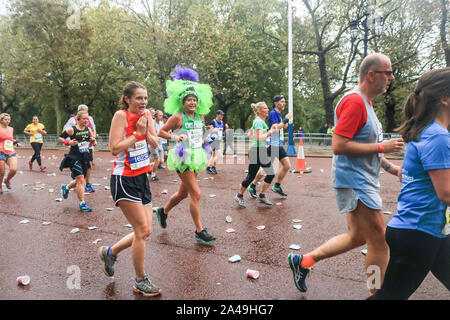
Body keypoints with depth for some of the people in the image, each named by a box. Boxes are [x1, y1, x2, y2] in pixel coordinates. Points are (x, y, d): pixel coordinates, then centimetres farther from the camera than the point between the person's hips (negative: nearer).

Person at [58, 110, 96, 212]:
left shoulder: (88, 129, 6)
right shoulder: (72, 130, -8)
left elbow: (93, 141, 15)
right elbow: (60, 138, 2)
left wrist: (93, 140, -7)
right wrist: (68, 142, -15)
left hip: (85, 157, 6)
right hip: (74, 157, -6)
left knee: (80, 180, 16)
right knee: (80, 179, -11)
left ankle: (66, 187, 47)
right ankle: (82, 204, -4)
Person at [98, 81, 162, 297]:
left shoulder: (146, 115, 9)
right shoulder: (121, 115, -11)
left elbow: (155, 144, 5)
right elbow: (115, 148, -18)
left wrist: (146, 131, -12)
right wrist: (136, 134, -16)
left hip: (141, 178, 8)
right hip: (124, 180, -7)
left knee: (144, 232, 9)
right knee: (142, 230, -7)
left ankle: (109, 252, 34)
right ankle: (141, 281, 11)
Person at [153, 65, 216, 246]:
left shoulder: (200, 117, 8)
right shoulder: (177, 117, -10)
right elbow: (161, 132, -5)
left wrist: (203, 140, 9)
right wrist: (175, 137, -18)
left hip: (196, 158, 7)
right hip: (183, 158, -7)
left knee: (183, 193, 18)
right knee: (196, 194, -10)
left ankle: (163, 211, 44)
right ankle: (199, 231, 1)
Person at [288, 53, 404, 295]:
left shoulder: (365, 102, 17)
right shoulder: (354, 101, -16)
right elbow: (339, 146, -25)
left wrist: (390, 167, 16)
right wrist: (382, 147, -18)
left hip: (362, 182, 11)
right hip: (354, 182, -11)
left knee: (357, 237, 17)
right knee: (379, 241, -1)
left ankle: (302, 261, 26)